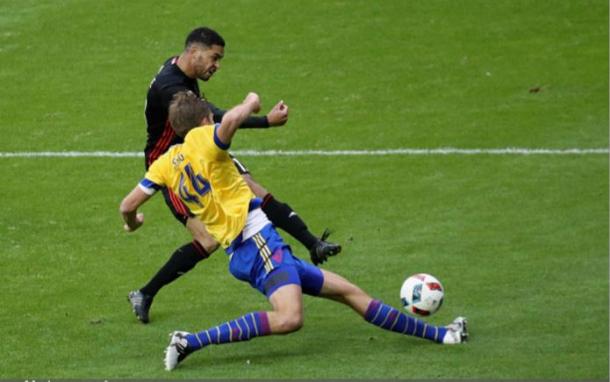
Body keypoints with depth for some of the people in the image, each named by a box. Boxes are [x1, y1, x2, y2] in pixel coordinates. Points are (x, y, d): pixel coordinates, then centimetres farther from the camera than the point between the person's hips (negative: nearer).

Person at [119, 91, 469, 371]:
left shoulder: (167, 163, 14)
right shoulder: (202, 140, -5)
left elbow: (128, 206, 10)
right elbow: (232, 119, -27)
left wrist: (133, 222, 33)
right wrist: (251, 103, -6)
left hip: (241, 254, 10)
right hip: (257, 240, -10)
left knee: (348, 291, 15)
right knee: (289, 318, -33)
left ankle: (438, 334, 22)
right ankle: (191, 342, -24)